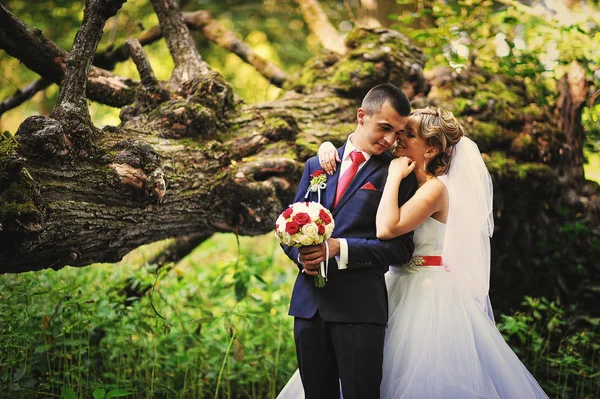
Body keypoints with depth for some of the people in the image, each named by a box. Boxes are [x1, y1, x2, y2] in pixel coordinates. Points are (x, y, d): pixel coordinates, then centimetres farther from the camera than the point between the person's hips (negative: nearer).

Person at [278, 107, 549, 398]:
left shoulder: (435, 188, -14)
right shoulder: (404, 182, 7)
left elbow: (386, 229, -30)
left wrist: (394, 176, -20)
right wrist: (328, 147, -7)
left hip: (427, 293, -8)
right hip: (398, 286, 8)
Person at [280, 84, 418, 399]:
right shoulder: (317, 165, 15)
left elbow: (401, 247, -5)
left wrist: (340, 249, -15)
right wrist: (301, 254, -6)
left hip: (360, 304, -4)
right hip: (309, 302, 4)